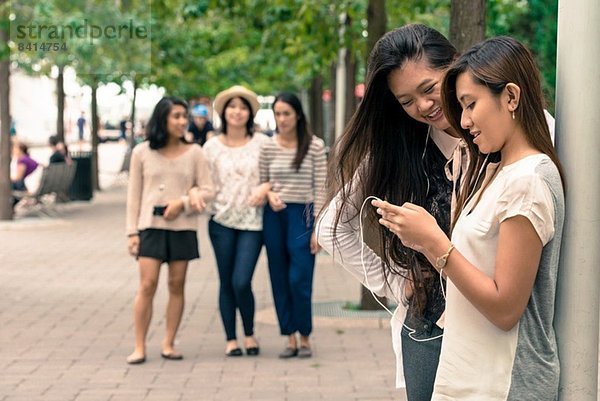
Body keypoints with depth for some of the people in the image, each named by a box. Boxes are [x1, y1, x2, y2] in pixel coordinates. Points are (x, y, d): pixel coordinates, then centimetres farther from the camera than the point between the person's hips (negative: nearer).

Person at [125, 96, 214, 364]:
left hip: (182, 227, 1)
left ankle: (168, 344, 13)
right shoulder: (142, 152, 3)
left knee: (177, 285, 4)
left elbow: (208, 191, 3)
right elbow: (134, 195, 5)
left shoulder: (194, 153, 4)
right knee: (147, 285, -7)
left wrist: (183, 202, -13)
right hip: (151, 225, -1)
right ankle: (139, 347, -1)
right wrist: (132, 231, 1)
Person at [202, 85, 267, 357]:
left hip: (252, 222, -1)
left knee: (241, 282, -10)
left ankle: (250, 334, 13)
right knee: (226, 282, 6)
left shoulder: (261, 143, 2)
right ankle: (230, 339, 18)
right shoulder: (212, 146, 5)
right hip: (222, 221, 2)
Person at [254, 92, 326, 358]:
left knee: (299, 280, -7)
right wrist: (269, 194, -10)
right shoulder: (268, 147, 4)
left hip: (302, 214, -3)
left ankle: (305, 338, 9)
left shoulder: (315, 146, -3)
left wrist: (318, 227, -7)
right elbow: (262, 182, 13)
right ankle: (290, 338, 13)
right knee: (280, 281, 5)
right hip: (274, 216, 3)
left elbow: (320, 188, -3)